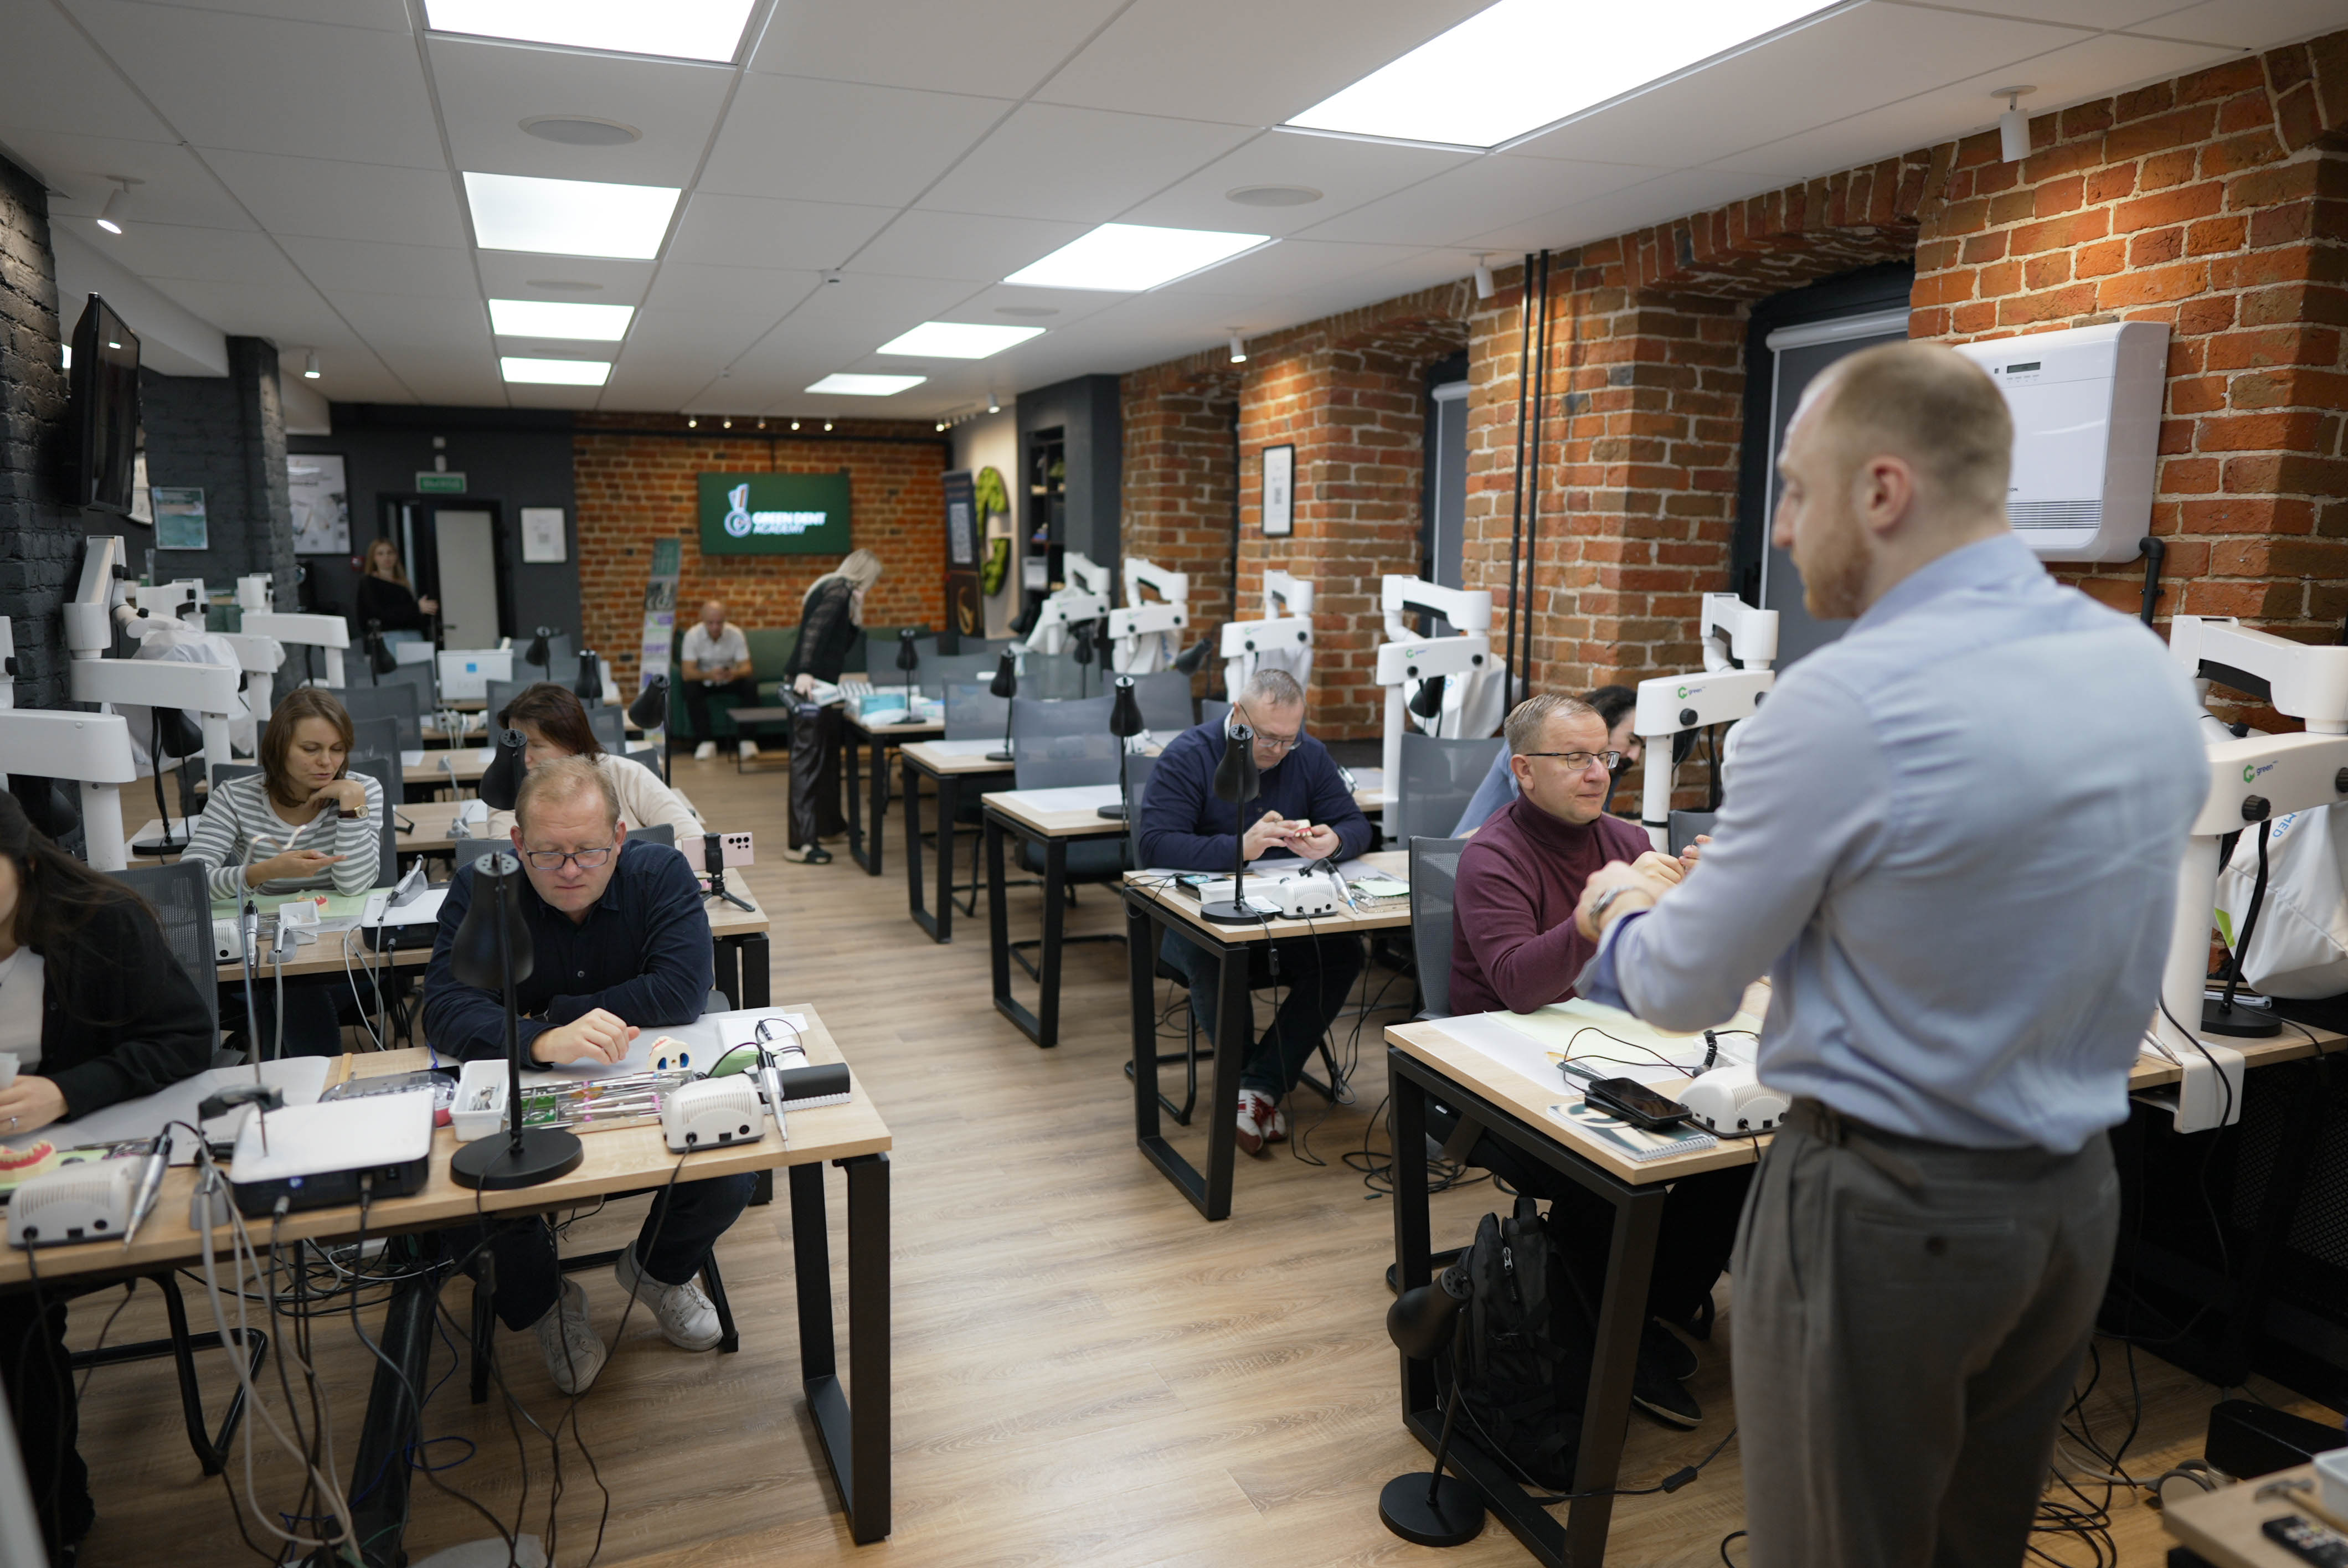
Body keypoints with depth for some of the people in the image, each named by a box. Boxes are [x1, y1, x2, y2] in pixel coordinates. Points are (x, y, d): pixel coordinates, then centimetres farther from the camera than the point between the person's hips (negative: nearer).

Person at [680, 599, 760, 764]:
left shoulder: (736, 634, -16)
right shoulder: (693, 635, -19)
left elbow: (746, 668, -18)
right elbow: (688, 673, -25)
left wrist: (735, 673, -43)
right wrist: (710, 675, -46)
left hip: (730, 681, 1)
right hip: (704, 680, -1)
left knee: (751, 686, -28)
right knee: (691, 689, -32)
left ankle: (747, 740, -21)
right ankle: (707, 742, -26)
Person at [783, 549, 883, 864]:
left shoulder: (834, 588, 22)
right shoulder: (840, 590, -8)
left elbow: (841, 646, 24)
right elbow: (815, 629, -23)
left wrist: (855, 620, 10)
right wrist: (804, 672, -33)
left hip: (818, 684, 10)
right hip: (808, 685, -10)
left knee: (828, 754, 17)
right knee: (808, 758, -11)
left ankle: (829, 825, 29)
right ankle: (801, 843, -12)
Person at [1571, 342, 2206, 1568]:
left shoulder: (1846, 700, -24)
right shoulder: (2148, 668, 0)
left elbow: (1686, 991, -14)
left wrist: (1620, 912, 8)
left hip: (1884, 1207, -7)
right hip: (2078, 1194, 7)